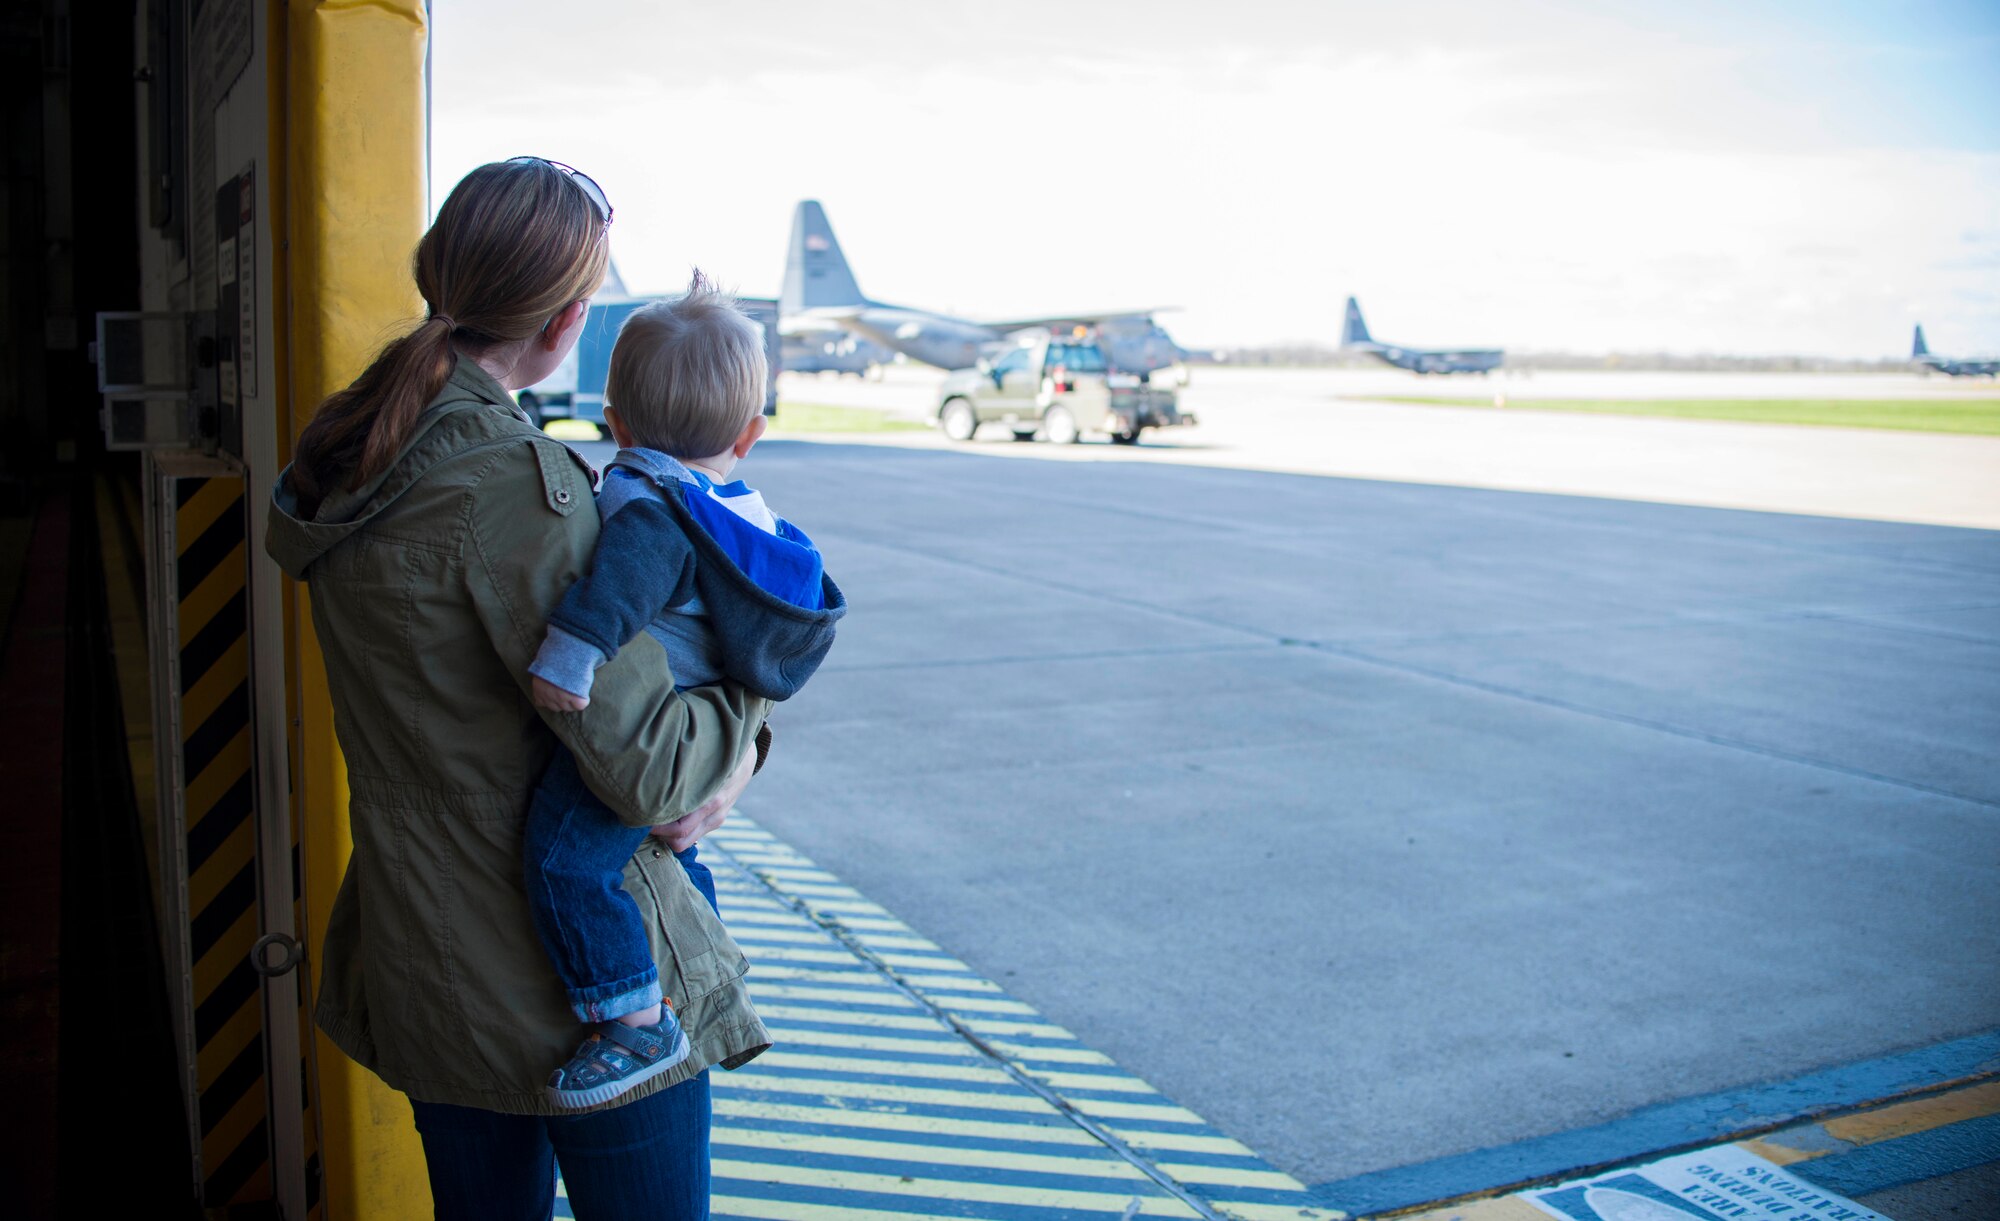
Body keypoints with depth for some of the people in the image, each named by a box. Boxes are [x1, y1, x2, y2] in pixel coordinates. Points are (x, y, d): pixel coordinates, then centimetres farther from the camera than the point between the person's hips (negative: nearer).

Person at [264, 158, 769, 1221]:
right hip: (583, 986, -8)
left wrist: (720, 752, -3)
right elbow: (647, 773, -26)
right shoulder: (513, 484, -25)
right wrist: (749, 704, -6)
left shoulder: (338, 462, 3)